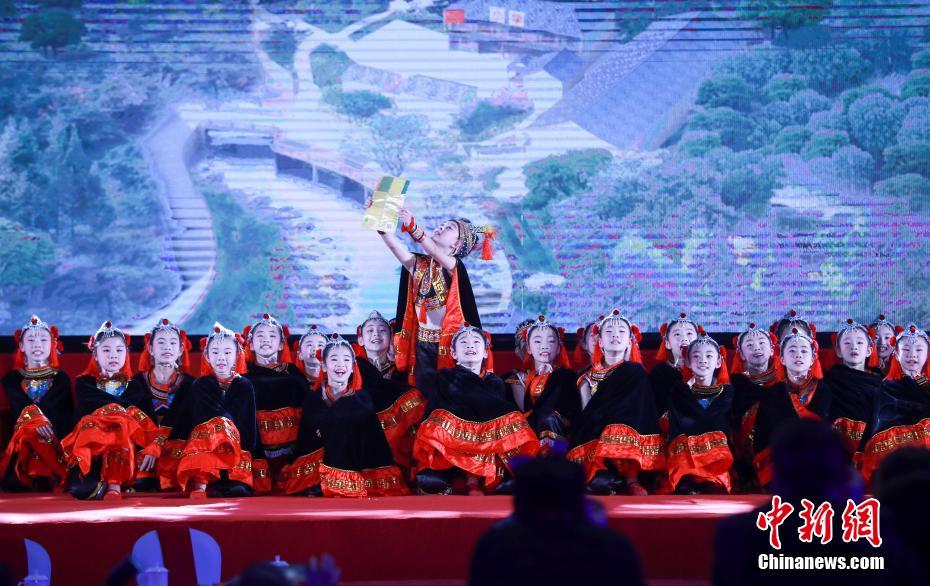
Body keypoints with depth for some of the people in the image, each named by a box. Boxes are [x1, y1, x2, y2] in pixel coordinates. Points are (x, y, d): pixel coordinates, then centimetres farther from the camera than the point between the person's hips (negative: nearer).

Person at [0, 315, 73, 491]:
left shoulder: (61, 378, 14)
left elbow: (66, 412, 5)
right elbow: (19, 409, 0)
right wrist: (37, 421, -20)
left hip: (56, 437, -1)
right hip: (22, 436, 1)